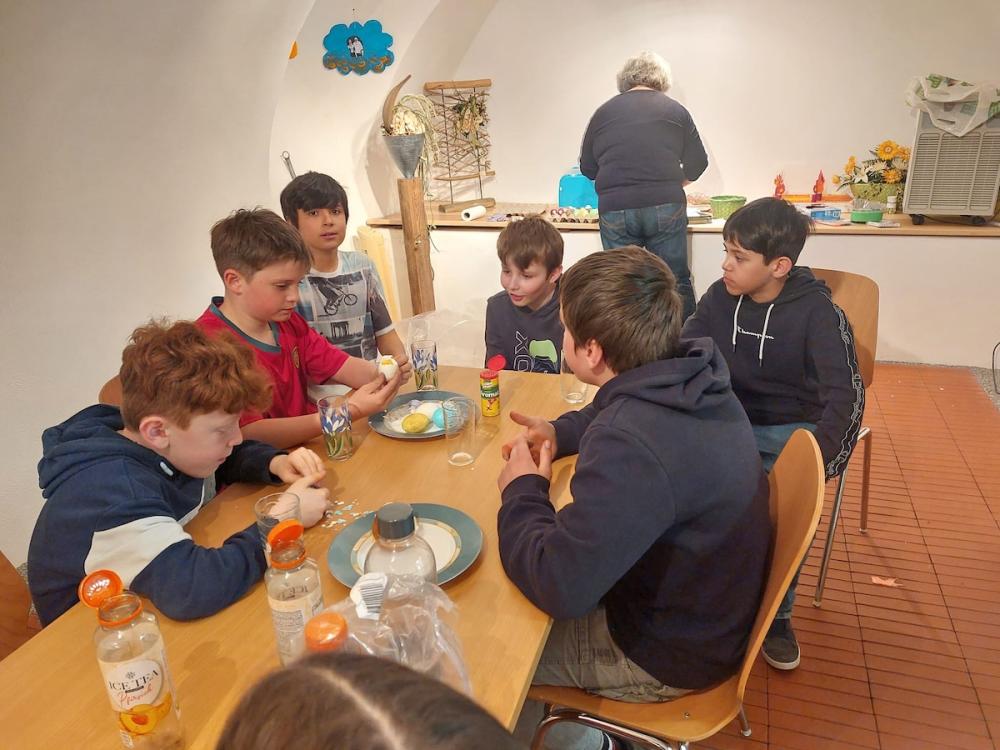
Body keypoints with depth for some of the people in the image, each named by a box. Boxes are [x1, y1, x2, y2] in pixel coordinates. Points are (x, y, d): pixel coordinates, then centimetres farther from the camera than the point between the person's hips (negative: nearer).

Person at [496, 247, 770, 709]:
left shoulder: (631, 450, -38)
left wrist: (522, 493, -19)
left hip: (673, 651, -8)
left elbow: (560, 586, -36)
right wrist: (559, 434, -3)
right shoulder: (687, 381, -8)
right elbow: (607, 416, 15)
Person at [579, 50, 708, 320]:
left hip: (615, 209, 1)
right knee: (676, 283, 10)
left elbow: (587, 168, 15)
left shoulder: (604, 111, 11)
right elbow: (698, 163, 11)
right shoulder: (675, 110, 9)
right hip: (666, 207, 0)